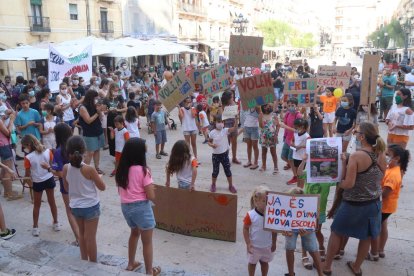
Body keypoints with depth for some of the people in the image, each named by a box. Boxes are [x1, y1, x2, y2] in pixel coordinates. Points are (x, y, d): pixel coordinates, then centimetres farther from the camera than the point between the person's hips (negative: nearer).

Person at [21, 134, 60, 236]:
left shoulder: (28, 157, -18)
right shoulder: (48, 151, -10)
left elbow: (27, 175, -10)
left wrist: (29, 183, 8)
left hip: (38, 183, -3)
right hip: (49, 179, 3)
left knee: (36, 205, 15)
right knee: (52, 202, 18)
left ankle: (35, 228, 22)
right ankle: (56, 223, 30)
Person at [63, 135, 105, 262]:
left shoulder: (66, 168, -10)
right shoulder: (89, 169, -23)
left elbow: (66, 188, 5)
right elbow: (102, 187, -11)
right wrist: (96, 176, 5)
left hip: (75, 206, 5)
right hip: (91, 207, -5)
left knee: (82, 234, 24)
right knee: (90, 237, 10)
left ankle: (84, 260, 38)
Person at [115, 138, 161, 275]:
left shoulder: (121, 169, 0)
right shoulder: (143, 170, -19)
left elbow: (121, 191, 10)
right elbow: (151, 196, -17)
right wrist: (150, 188, 2)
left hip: (125, 207, 7)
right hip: (141, 208, -6)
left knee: (134, 233, 31)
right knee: (147, 242, 12)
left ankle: (131, 264, 42)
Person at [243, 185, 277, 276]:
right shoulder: (251, 215, -24)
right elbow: (245, 229, -13)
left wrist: (274, 243, 3)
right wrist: (248, 244, -16)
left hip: (267, 246, 3)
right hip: (254, 246, -2)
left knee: (265, 262, 24)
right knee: (252, 263, 20)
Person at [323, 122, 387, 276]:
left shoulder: (356, 156, -23)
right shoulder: (381, 155, -5)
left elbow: (348, 184, -23)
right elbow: (380, 178, 8)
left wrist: (337, 182, -4)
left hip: (354, 204, -5)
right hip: (374, 203, 6)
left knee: (336, 232, 15)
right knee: (366, 237, 21)